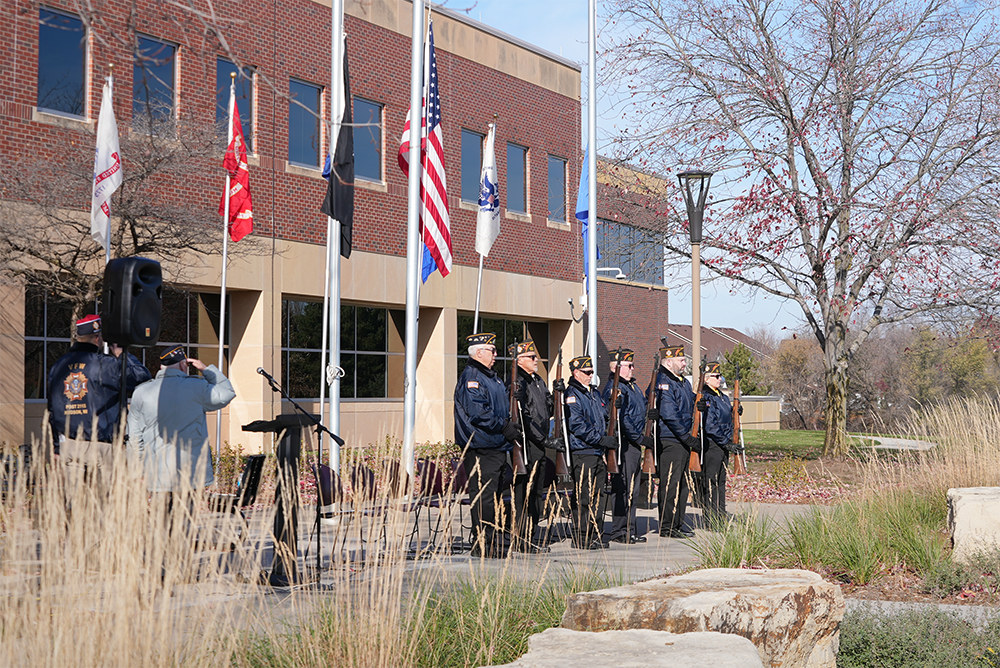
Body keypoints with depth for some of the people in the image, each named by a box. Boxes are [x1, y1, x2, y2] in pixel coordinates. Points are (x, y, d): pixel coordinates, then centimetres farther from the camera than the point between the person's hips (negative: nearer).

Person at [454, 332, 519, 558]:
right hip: (480, 448, -10)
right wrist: (504, 427, -19)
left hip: (496, 447, 10)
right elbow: (477, 413, -22)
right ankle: (483, 544, -5)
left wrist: (510, 425, 14)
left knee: (494, 494, 14)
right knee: (483, 495, -8)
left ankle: (496, 539, 20)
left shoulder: (492, 377, 20)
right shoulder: (471, 377, -13)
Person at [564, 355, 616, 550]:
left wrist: (607, 440, 13)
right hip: (582, 452, -9)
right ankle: (581, 538, -3)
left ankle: (596, 535, 16)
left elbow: (604, 419, 27)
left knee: (597, 495, 10)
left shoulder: (594, 394, 19)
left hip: (598, 452, 9)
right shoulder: (571, 395, -9)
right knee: (584, 497, -7)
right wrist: (600, 439, -21)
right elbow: (576, 424, -18)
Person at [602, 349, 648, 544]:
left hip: (635, 442, 10)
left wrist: (642, 436, 16)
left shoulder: (632, 386, 19)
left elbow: (642, 409, 27)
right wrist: (638, 437, -17)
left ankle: (630, 530, 17)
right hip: (624, 442, -10)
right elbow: (621, 417, -19)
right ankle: (618, 531, -3)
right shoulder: (613, 387, -12)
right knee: (623, 487, -7)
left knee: (633, 488, 12)